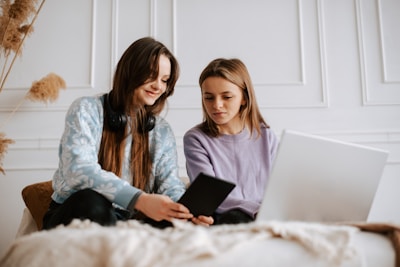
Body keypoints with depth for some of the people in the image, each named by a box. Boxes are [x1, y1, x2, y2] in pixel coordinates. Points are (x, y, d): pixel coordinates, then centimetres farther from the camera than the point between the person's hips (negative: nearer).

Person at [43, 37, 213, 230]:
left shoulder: (162, 131, 8)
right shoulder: (87, 109, -6)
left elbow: (170, 185, -3)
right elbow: (78, 170, -22)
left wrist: (190, 210, -27)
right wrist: (139, 200, -37)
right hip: (77, 214, -3)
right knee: (91, 201, -38)